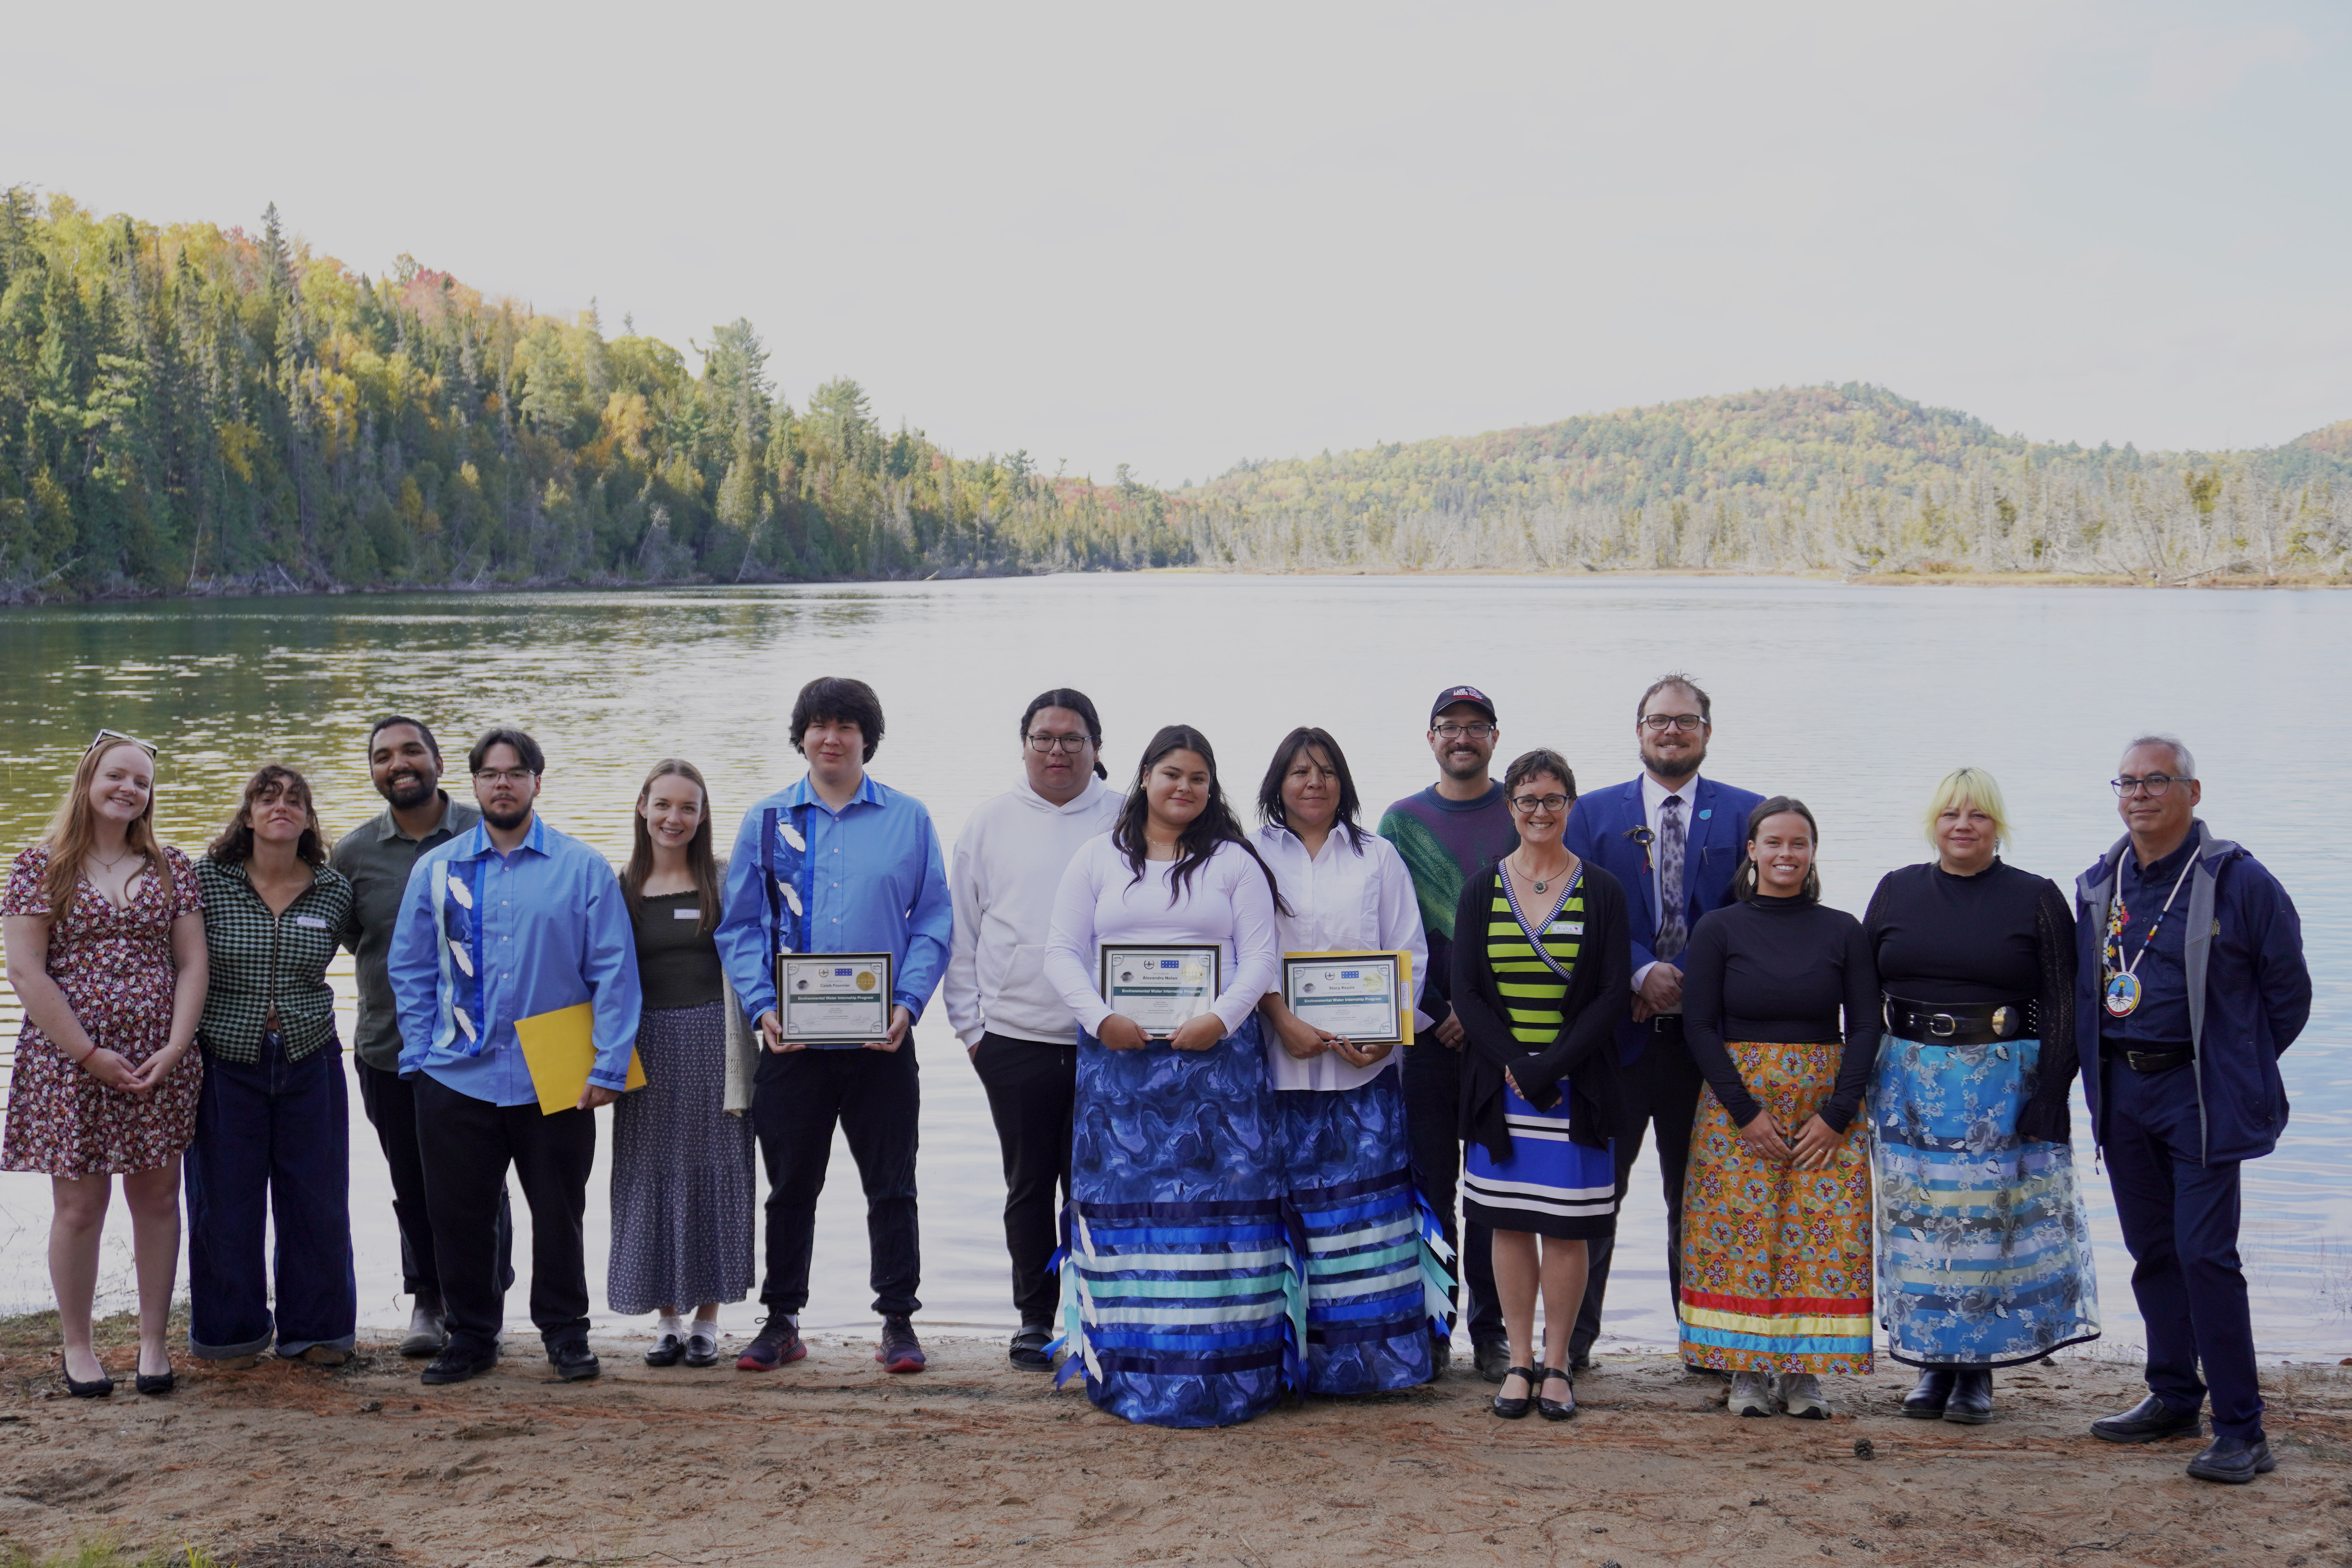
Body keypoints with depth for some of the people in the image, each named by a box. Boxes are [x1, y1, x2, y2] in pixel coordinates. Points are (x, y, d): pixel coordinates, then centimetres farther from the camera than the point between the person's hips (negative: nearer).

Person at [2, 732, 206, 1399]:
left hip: (160, 1064, 3)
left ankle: (154, 1341, 16)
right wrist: (89, 1055, -12)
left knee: (158, 1198, 6)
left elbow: (192, 964, 6)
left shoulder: (171, 868, 8)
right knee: (79, 1205, 2)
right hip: (69, 1063, -3)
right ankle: (77, 1346, 16)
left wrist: (175, 1049, -7)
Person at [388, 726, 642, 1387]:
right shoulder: (436, 871, 6)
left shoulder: (584, 869, 0)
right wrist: (418, 1057, 2)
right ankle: (471, 1335, 23)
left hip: (554, 1079, -2)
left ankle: (566, 1333, 24)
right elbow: (410, 969, 10)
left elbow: (614, 971, -2)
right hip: (457, 1078, 2)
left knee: (558, 1212, 9)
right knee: (458, 1214, 8)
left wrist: (609, 1066, -7)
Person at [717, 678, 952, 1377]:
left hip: (882, 1036, -1)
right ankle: (781, 1321, 19)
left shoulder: (908, 819, 4)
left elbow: (933, 922, 3)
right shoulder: (766, 821, 7)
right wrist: (762, 1006, -8)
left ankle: (898, 1320, 14)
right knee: (791, 1186, 8)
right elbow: (740, 926, 6)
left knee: (891, 1185, 5)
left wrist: (908, 1004, -10)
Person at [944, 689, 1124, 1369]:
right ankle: (1034, 1320, 19)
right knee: (1029, 1185, 8)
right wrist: (968, 1023, 5)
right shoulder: (991, 823, 8)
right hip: (1014, 1038, 1)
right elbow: (958, 928, 10)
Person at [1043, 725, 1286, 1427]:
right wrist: (1100, 1018, -10)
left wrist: (1221, 1018, -12)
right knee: (1124, 1204, -2)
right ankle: (1126, 1370, 5)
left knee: (1220, 1201, -4)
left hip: (1216, 1054, -1)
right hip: (1118, 1055, 1)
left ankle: (1223, 1371, 0)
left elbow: (1261, 956, 4)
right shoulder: (1098, 860, 11)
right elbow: (1062, 952, 6)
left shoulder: (1235, 863, 10)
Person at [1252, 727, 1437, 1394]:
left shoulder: (1378, 857, 13)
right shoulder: (1254, 858, 9)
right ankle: (1297, 1356, 2)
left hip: (1366, 1061, 1)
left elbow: (1410, 955, 9)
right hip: (1280, 1059, -1)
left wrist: (1385, 1029, -6)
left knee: (1368, 1205, -2)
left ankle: (1374, 1353, 3)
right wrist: (1286, 1023, -14)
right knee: (1292, 1205, -3)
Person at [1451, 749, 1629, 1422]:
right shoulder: (1482, 891, 6)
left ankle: (1556, 1361, 11)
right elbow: (1466, 993, 1)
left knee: (1566, 1227, 0)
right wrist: (1515, 1068, -11)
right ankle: (1520, 1360, 14)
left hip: (1576, 1085, -1)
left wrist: (1552, 1068, -13)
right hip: (1499, 1084, 1)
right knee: (1510, 1223, 4)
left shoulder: (1601, 891, 2)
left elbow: (1613, 996, -3)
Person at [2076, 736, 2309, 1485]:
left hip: (2200, 1093, -6)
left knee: (2206, 1254, -10)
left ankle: (2240, 1429, -3)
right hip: (2121, 1091, 6)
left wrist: (2236, 1067, 4)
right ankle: (2173, 1399, 26)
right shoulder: (2098, 886, 8)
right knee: (2152, 1250, 13)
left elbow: (2288, 993, -1)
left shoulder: (2239, 882, -8)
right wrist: (2103, 1069, 14)